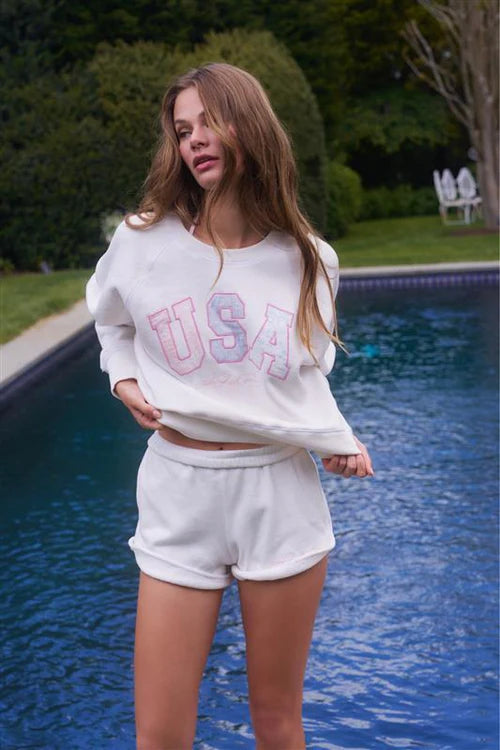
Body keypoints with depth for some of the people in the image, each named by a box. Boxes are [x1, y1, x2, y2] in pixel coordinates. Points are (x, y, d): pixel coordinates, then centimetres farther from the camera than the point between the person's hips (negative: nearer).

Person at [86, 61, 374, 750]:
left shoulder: (309, 261, -1)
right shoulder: (143, 241, -5)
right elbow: (111, 318, 18)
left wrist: (339, 442, 6)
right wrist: (122, 376, 2)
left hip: (281, 492, 1)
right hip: (180, 492, 0)